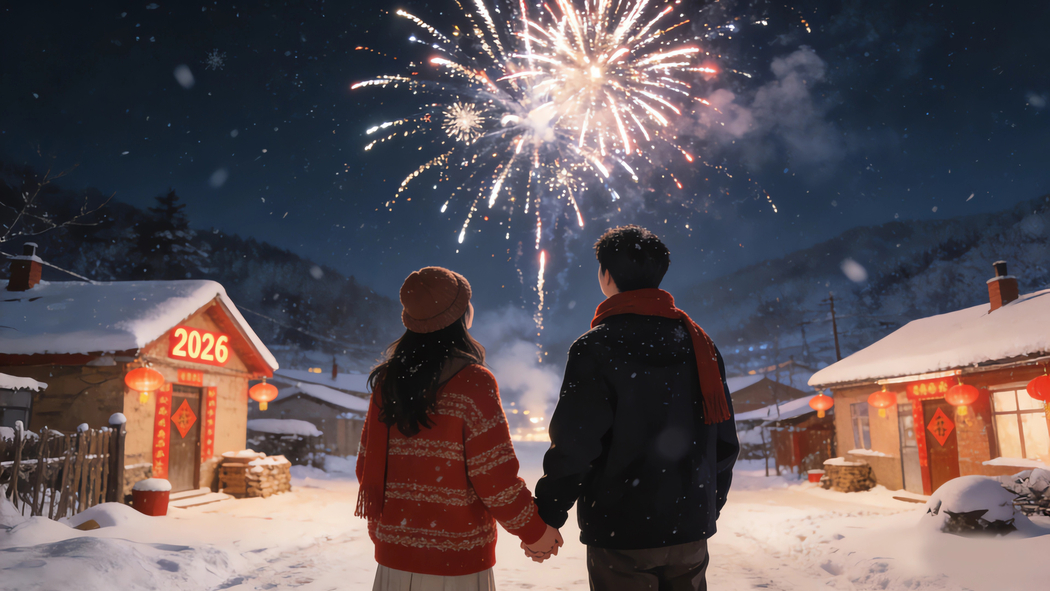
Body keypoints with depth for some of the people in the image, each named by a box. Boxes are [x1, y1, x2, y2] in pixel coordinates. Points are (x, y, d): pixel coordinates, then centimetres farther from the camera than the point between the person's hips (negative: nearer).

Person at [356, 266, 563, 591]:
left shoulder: (388, 381, 1)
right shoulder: (473, 382, -15)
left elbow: (368, 465, 6)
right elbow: (495, 476, -17)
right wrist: (535, 531, -2)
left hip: (394, 556, 5)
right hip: (457, 563, -5)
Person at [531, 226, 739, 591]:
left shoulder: (595, 348, -13)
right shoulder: (699, 342, 5)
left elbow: (573, 446, -17)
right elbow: (724, 441, 10)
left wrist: (546, 518, -5)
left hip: (621, 536, -5)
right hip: (691, 532, 5)